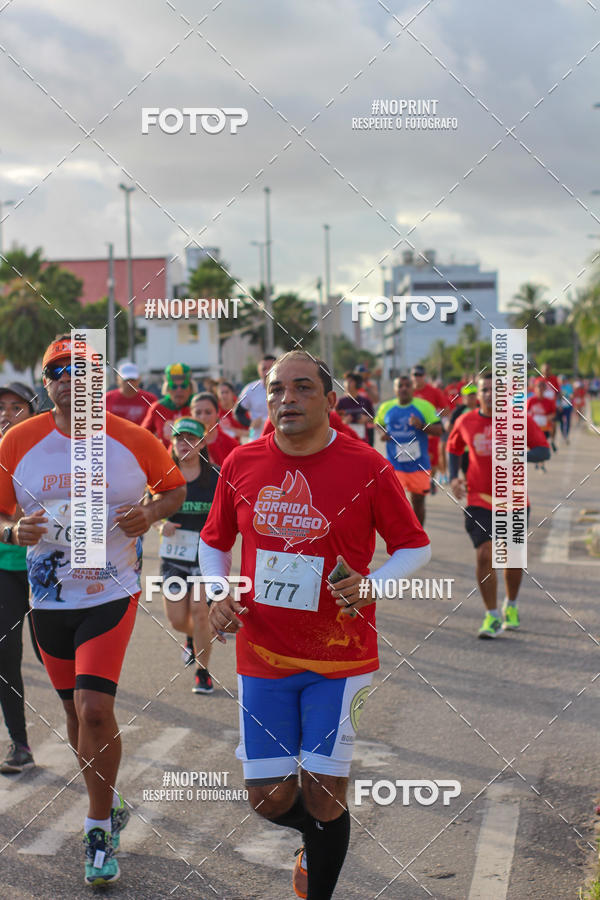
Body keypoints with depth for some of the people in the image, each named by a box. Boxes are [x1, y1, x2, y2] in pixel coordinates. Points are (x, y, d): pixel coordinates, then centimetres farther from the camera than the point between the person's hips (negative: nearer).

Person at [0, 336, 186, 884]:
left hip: (112, 594, -3)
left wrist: (150, 514, -11)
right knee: (76, 714, 14)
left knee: (95, 708, -17)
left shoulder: (133, 441, -6)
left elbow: (175, 488, 10)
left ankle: (99, 830, 0)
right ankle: (108, 804, 38)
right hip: (48, 597, 3)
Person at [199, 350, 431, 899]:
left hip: (340, 658, -3)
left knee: (324, 795, -1)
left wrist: (374, 584, -16)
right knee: (269, 797, 4)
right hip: (261, 654, 3)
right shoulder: (241, 465, 1)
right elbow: (214, 541, 16)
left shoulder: (368, 468, -8)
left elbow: (415, 546, 2)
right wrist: (217, 594, -2)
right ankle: (320, 841, 39)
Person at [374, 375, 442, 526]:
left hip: (419, 464, 0)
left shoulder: (424, 406, -2)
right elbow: (379, 423, 25)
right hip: (395, 465, 0)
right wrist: (382, 433, 2)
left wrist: (421, 426, -21)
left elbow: (439, 429, -4)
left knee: (418, 501, 9)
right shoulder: (386, 407, 6)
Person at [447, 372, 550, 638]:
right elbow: (453, 448, 18)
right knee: (484, 555, -12)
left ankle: (511, 606, 36)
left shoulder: (520, 420, -5)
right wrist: (453, 478, 2)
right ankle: (492, 616, -1)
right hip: (479, 500, 0)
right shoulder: (465, 422, 0)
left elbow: (544, 451, -6)